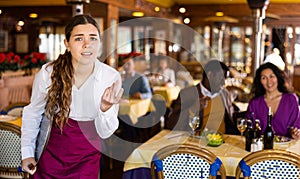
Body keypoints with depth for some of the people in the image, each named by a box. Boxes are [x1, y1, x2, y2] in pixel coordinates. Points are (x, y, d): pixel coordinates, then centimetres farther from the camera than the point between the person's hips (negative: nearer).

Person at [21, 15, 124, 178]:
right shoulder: (48, 73, -19)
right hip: (51, 152, 0)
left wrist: (106, 108, -30)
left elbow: (104, 133, -11)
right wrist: (27, 152, 3)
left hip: (88, 158, 1)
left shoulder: (112, 77, -18)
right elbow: (32, 113, 0)